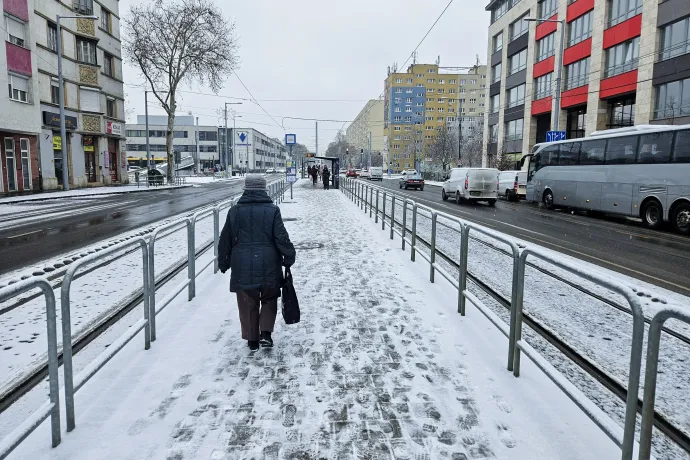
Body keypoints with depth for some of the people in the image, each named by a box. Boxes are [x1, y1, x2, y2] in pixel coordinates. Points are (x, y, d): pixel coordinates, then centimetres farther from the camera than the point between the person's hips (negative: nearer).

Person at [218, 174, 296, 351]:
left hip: (242, 267, 1)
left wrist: (223, 263, 17)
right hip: (268, 266, -1)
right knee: (269, 299, 17)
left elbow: (225, 240, 7)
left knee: (248, 304, 12)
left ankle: (252, 339, 19)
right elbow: (282, 238, -8)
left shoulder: (235, 211, 1)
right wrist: (289, 258, 5)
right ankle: (266, 333, 7)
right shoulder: (272, 210, -6)